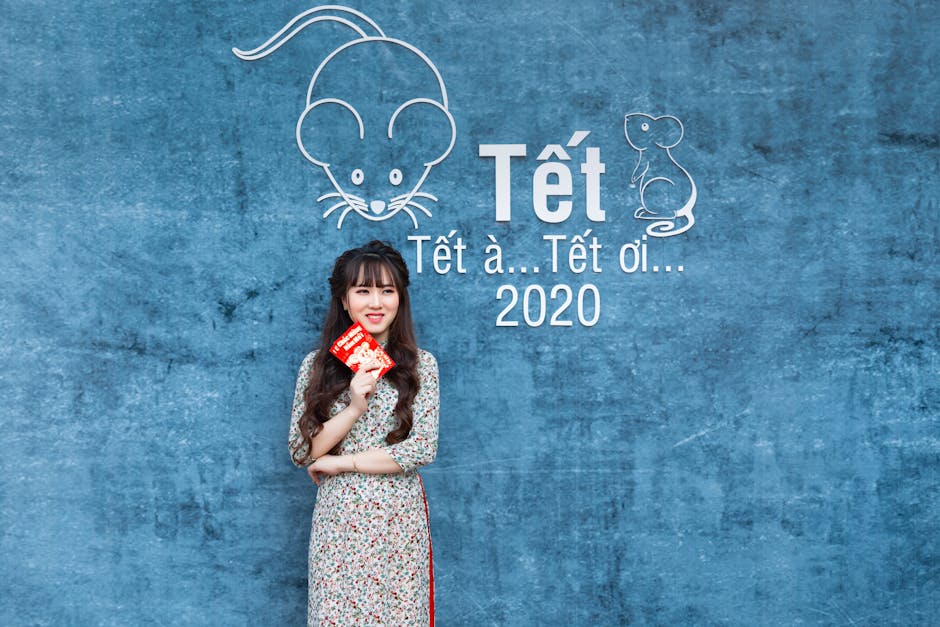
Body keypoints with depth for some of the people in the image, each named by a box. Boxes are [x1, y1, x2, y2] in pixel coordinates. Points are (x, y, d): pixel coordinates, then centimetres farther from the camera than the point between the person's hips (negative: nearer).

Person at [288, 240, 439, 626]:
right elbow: (300, 452, -1)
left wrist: (340, 463, -9)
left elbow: (423, 449, -9)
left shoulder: (420, 364, -1)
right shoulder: (317, 366, 2)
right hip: (337, 520, 1)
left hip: (400, 521, 0)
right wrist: (354, 408, -15)